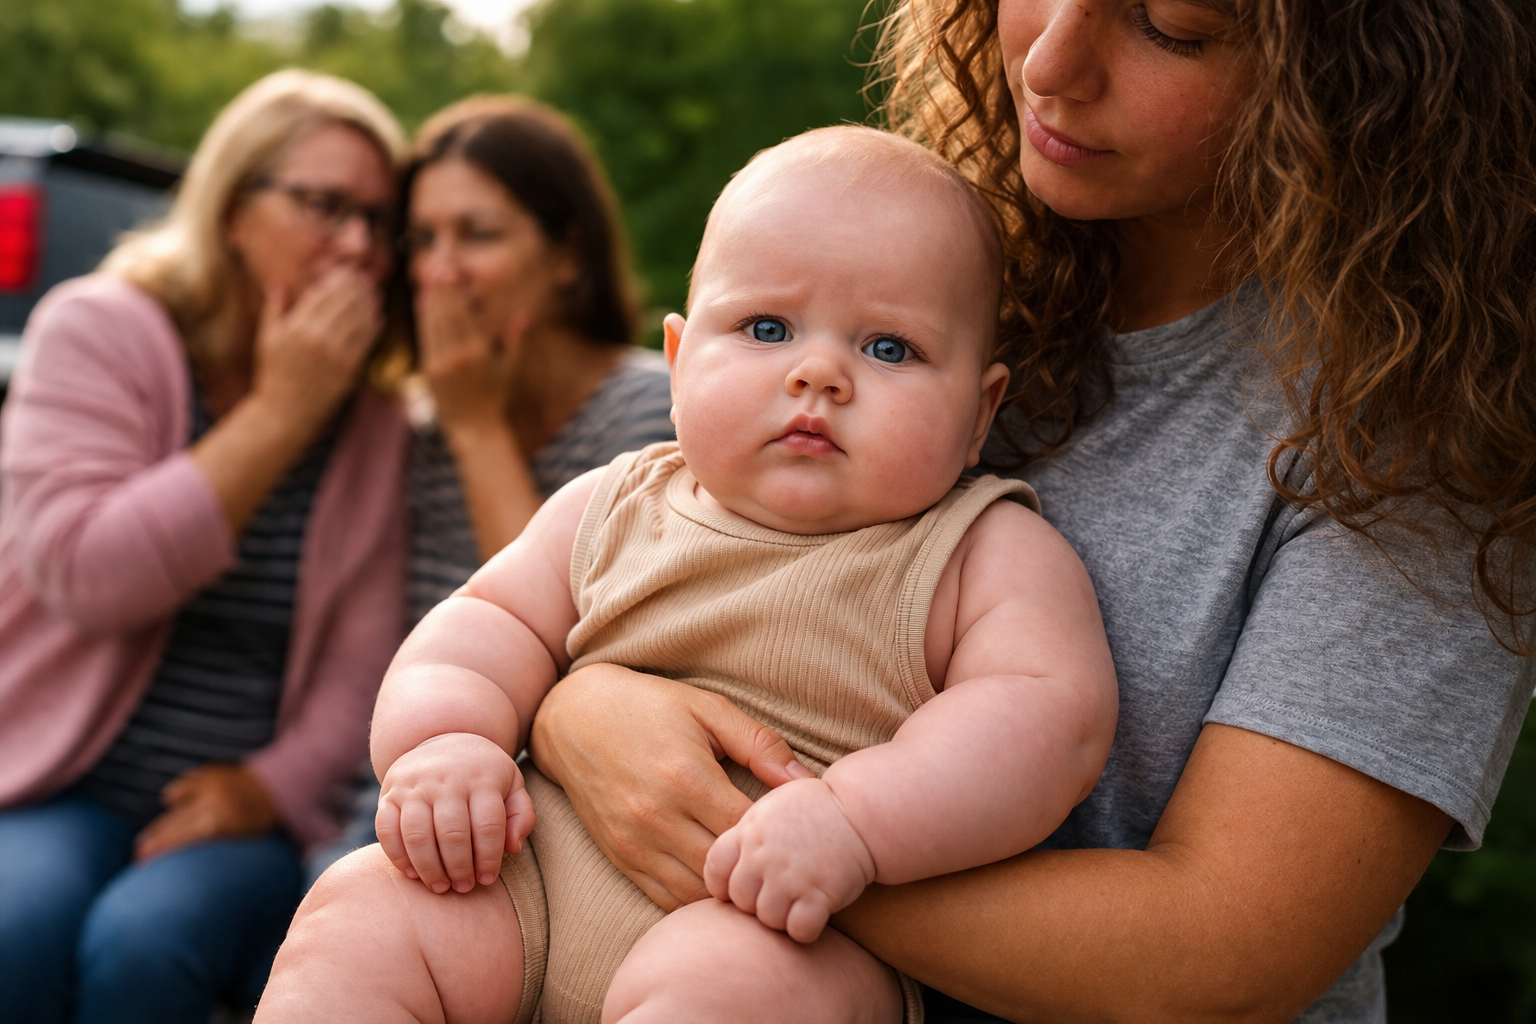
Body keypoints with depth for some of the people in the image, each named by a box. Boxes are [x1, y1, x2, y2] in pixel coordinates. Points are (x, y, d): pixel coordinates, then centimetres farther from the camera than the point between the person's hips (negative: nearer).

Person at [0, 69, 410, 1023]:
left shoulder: (379, 413, 3)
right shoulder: (97, 329, -3)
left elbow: (369, 657, -1)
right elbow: (86, 575, -17)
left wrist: (274, 783, -18)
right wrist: (279, 414, -16)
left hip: (250, 811, 1)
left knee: (145, 942, -29)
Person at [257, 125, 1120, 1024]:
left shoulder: (989, 555, -5)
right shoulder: (613, 510, 9)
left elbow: (1057, 718, -17)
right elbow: (496, 620, 13)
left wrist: (852, 819, -31)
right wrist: (440, 738, -9)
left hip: (802, 942, -4)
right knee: (358, 921, -15)